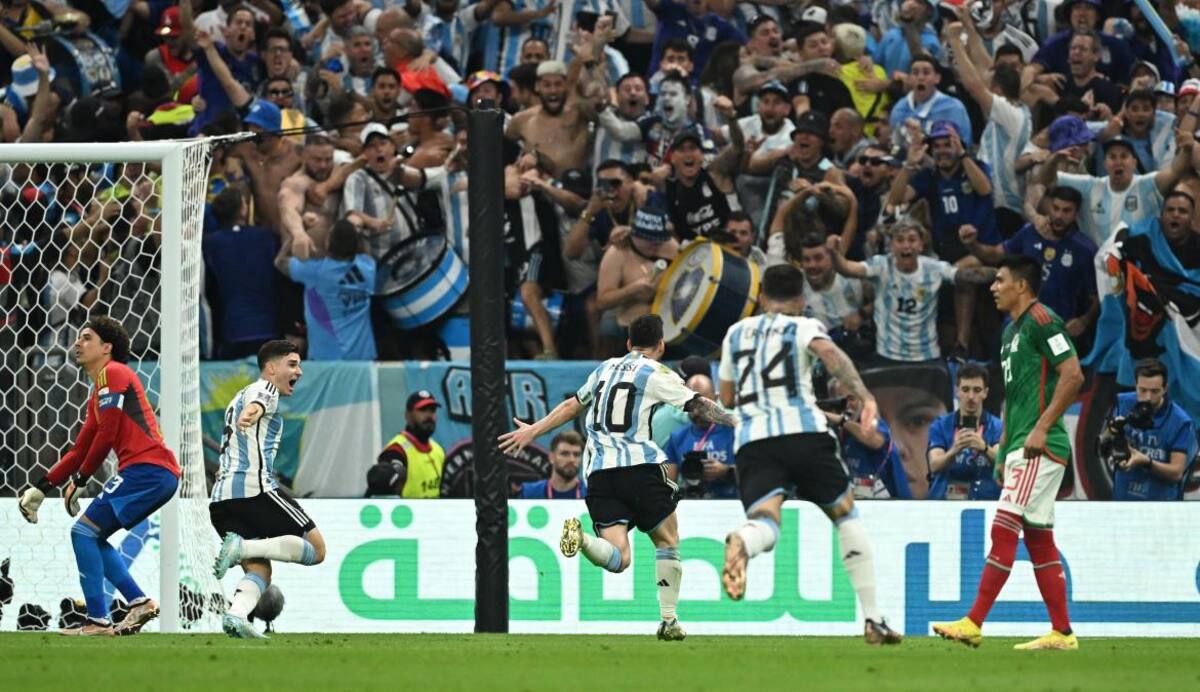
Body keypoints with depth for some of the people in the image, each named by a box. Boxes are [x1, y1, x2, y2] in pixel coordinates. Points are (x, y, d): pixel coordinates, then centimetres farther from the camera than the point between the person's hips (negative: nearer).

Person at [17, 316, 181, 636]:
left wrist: (79, 481, -2)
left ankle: (98, 620, -13)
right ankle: (139, 603, 4)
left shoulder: (112, 373, -4)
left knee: (84, 531, -10)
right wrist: (41, 488, 24)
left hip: (145, 468, -9)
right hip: (160, 476, 9)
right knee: (92, 538, 13)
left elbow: (106, 436, -11)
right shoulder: (98, 393, 26)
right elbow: (80, 450, 28)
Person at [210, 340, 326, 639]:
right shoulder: (264, 389, 5)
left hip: (221, 497, 8)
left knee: (259, 570, 5)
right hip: (256, 488, -8)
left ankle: (236, 614, -25)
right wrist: (251, 414, -43)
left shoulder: (239, 398, 32)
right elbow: (256, 404, -22)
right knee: (316, 549, -3)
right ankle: (243, 546, -22)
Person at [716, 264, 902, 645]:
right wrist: (863, 395, -20)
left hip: (752, 440, 2)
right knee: (846, 515, 18)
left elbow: (727, 398, 34)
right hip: (803, 430, -2)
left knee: (764, 523, -17)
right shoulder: (803, 327, 13)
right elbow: (828, 352, -11)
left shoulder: (736, 333, 26)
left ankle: (741, 544, -58)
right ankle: (873, 620, 14)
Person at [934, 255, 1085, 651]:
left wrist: (1041, 428, -20)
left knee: (1004, 529, -13)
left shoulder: (1041, 320, -10)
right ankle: (1062, 633, 9)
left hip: (1040, 447, -10)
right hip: (1020, 448, 10)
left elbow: (1073, 375, -17)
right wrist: (1003, 451, 23)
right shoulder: (1011, 331, 20)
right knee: (1038, 539, 8)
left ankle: (974, 623, -16)